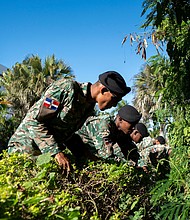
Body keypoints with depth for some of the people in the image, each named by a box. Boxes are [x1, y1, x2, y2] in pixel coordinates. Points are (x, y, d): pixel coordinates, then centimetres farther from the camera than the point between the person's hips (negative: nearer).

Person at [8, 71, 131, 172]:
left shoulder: (90, 107, 4)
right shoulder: (66, 88, -21)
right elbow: (35, 121, -23)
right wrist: (56, 152, -26)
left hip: (49, 153, 7)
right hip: (25, 147, -7)